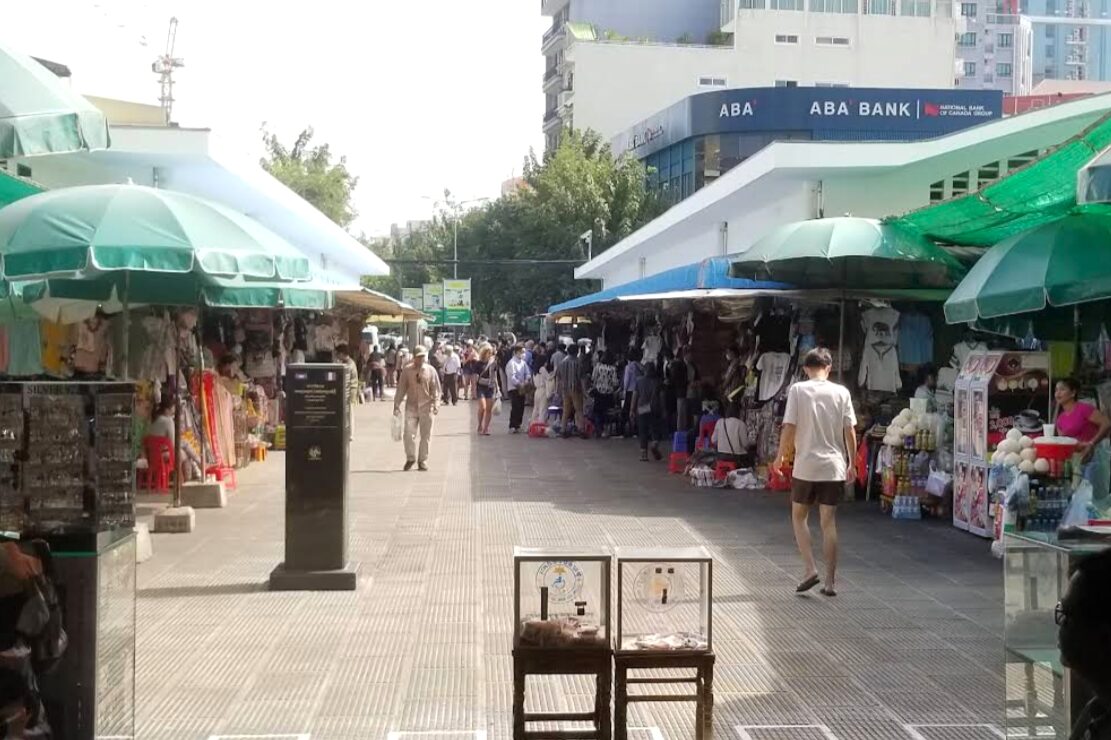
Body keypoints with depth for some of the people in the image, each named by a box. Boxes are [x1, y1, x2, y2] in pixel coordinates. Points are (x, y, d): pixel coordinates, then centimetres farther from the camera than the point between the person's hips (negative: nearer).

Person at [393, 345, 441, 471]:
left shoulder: (430, 370, 0)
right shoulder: (407, 370, 0)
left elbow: (436, 389, 1)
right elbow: (401, 388, 4)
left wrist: (436, 405, -10)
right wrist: (397, 404, 0)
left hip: (426, 407, 0)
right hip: (411, 406, 0)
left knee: (425, 436, 4)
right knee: (409, 435, -4)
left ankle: (423, 461, 16)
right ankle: (410, 458, 17)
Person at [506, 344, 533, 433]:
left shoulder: (523, 362, 8)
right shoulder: (512, 363, -13)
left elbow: (528, 373, 9)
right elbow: (512, 377, -20)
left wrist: (526, 380, -11)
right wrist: (519, 384, -24)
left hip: (522, 388, 7)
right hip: (513, 388, -7)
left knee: (521, 407, 9)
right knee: (515, 407, -9)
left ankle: (517, 425, 19)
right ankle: (512, 426, -4)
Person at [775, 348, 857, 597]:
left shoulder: (798, 390, -5)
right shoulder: (841, 392, 1)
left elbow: (789, 427, -8)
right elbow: (850, 431, 1)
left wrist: (781, 456, 5)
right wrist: (852, 463, 10)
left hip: (805, 466, -2)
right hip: (834, 467, 2)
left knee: (799, 516, 15)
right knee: (829, 522, 7)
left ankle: (810, 569, 2)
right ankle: (830, 581, 8)